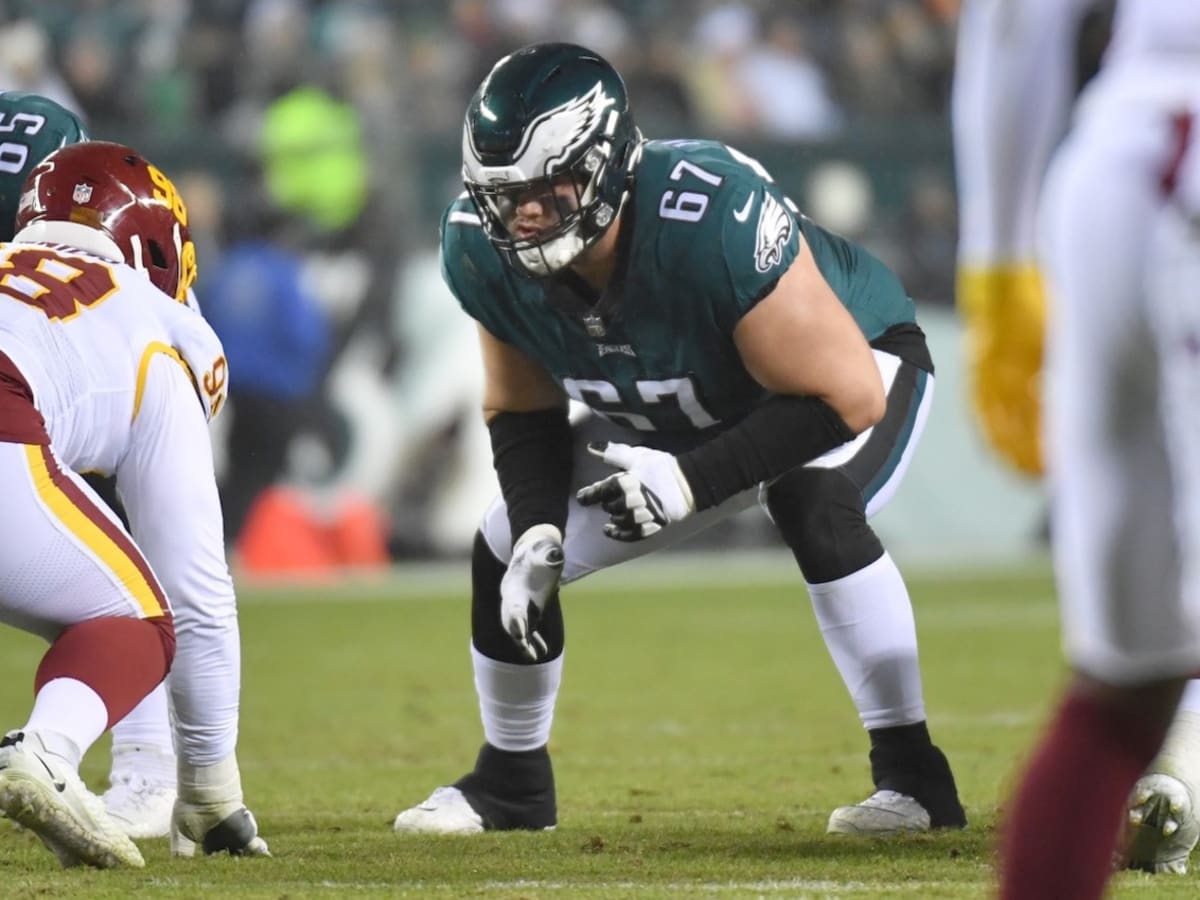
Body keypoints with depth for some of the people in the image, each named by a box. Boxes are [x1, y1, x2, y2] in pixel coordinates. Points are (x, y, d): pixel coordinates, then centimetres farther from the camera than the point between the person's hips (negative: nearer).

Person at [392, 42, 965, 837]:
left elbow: (844, 396, -35)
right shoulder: (484, 251, -23)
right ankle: (512, 781, 26)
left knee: (814, 501, -37)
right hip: (672, 421, 6)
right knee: (507, 554, 1)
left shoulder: (716, 219, -42)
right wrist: (537, 531, -21)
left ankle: (913, 775, -26)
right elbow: (523, 411, -5)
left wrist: (690, 480, -40)